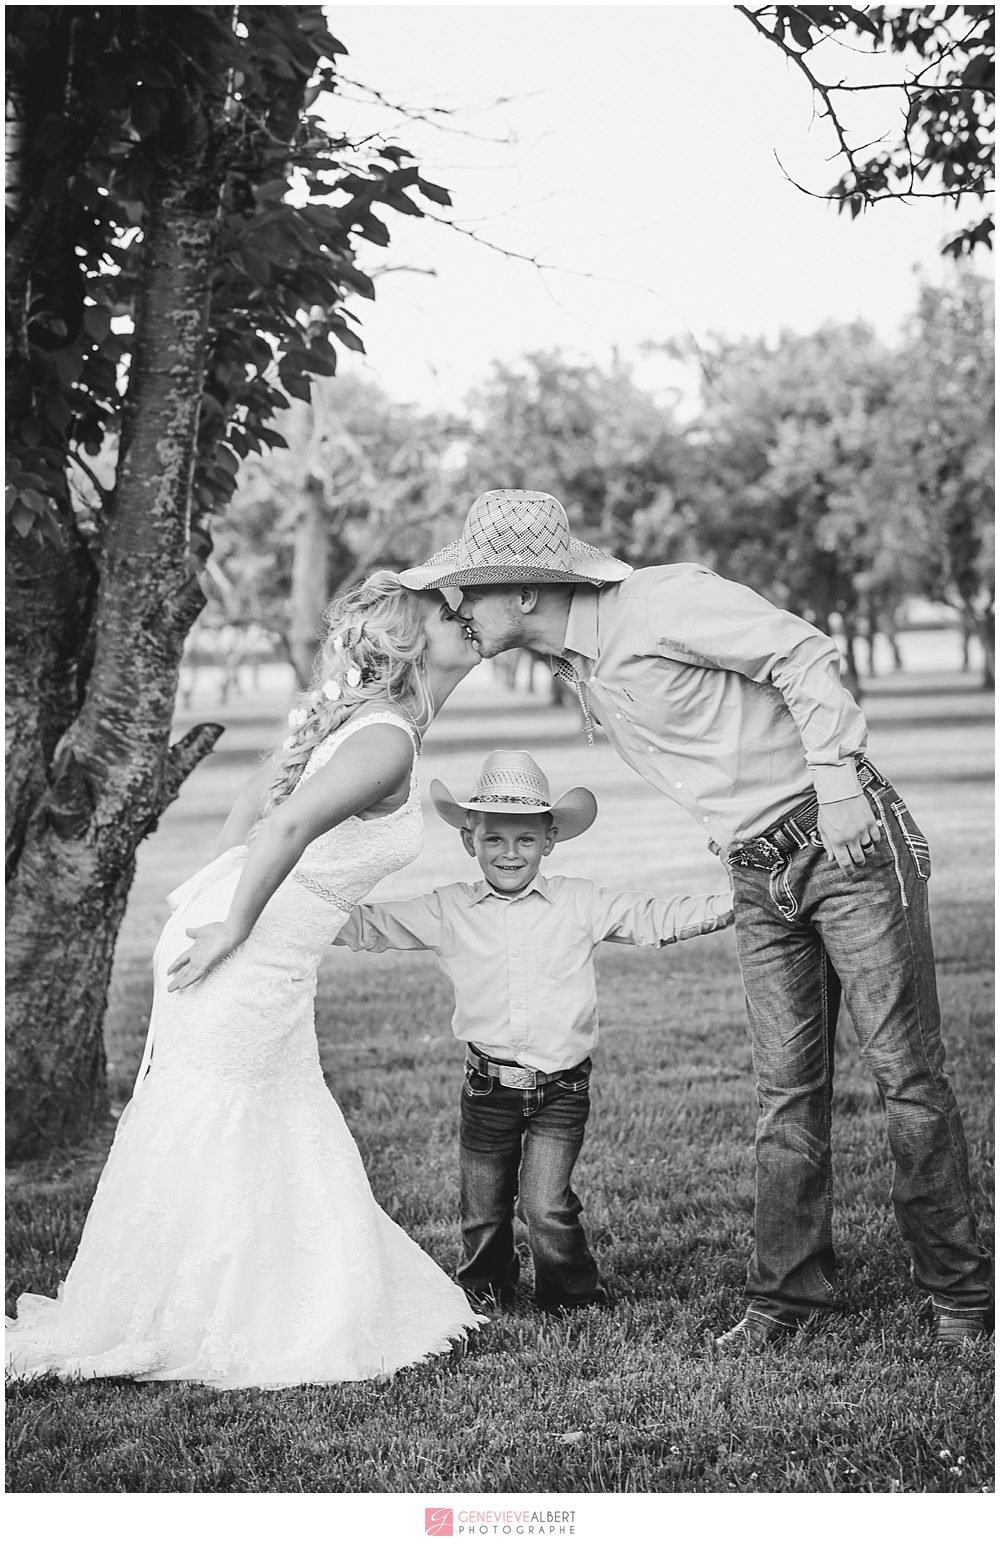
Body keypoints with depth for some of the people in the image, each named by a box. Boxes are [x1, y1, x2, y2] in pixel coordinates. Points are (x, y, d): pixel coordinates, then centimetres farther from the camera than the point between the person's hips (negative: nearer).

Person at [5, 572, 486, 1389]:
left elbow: (255, 802, 21)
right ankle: (118, 1329, 15)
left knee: (286, 1136, 20)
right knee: (204, 1139, 3)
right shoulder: (387, 741, -18)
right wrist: (235, 927, -22)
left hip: (253, 948, 9)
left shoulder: (357, 723, 11)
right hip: (248, 962, -9)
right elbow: (287, 825, -32)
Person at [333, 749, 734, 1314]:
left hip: (561, 1088, -2)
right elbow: (367, 925, 6)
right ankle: (484, 1294, 32)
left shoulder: (580, 904, 1)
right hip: (489, 1086, 2)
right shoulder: (448, 911, 3)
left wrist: (736, 902, -8)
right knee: (482, 1213, 9)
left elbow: (656, 918, 1)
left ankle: (577, 1298, 11)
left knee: (546, 1205, -11)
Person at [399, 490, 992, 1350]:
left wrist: (837, 774, -21)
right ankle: (789, 1291, 13)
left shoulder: (663, 602, -18)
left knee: (906, 1072, -4)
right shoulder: (577, 672, 8)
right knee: (786, 1091, 6)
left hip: (850, 837, -7)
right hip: (762, 876, 8)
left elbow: (805, 654, -17)